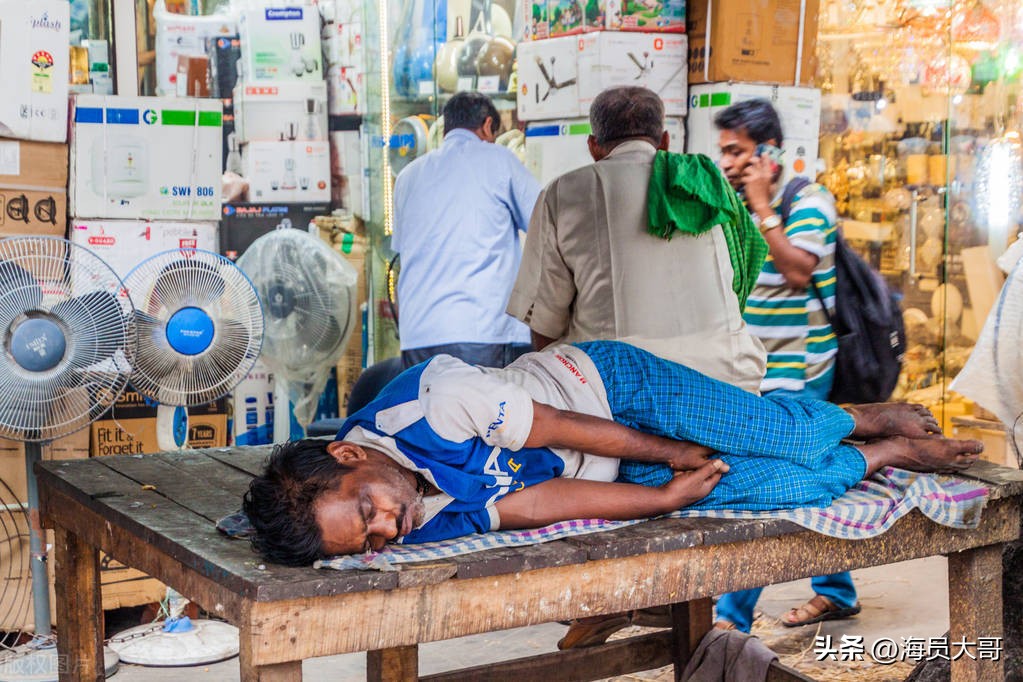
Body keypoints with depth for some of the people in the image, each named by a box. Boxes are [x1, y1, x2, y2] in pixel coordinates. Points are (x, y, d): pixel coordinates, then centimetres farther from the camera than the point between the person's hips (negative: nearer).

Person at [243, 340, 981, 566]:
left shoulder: (427, 403, -35)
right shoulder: (426, 529, -22)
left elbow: (560, 426, -24)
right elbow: (540, 505, -20)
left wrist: (674, 454, -12)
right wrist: (671, 493, -17)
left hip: (604, 381, -2)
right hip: (613, 475, 3)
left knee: (795, 438, -2)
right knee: (777, 489, -1)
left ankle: (860, 416, 32)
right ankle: (880, 458, 27)